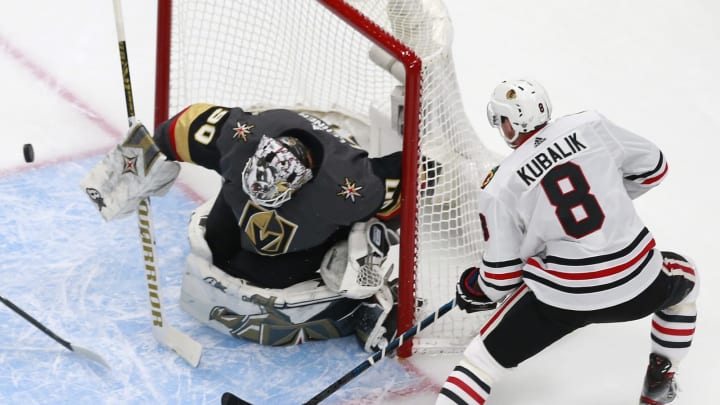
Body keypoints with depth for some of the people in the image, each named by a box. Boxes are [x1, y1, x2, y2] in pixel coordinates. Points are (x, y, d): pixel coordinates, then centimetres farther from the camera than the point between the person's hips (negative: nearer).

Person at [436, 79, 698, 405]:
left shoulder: (499, 190, -5)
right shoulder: (591, 126, 0)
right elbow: (653, 167, 12)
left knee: (487, 352, 13)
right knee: (683, 277, 36)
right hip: (638, 284, 2)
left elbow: (501, 275, -1)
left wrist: (472, 290, 21)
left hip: (561, 297, -2)